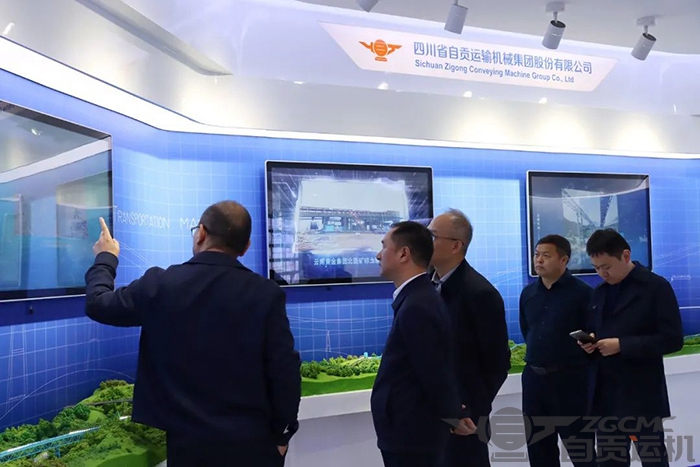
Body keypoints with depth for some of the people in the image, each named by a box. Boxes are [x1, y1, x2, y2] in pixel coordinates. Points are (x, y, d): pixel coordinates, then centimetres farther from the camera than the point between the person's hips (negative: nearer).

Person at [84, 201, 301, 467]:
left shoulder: (160, 285, -9)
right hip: (253, 441, 0)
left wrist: (105, 258, 25)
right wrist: (282, 433, 2)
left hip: (189, 440, 1)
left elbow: (98, 305, 8)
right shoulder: (266, 293, -12)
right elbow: (285, 371, -12)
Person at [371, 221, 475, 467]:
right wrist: (451, 411, 13)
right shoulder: (418, 298, 6)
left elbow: (435, 374, -21)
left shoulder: (416, 307, -25)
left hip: (411, 437, -9)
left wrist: (453, 416, -7)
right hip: (412, 431, 9)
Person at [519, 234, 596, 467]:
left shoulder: (582, 292, -11)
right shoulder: (528, 293, 6)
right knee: (538, 448, 16)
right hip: (533, 378, 6)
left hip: (570, 379, -6)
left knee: (580, 448, 5)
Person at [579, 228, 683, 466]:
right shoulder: (599, 292, 12)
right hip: (605, 395, 6)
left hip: (642, 396, -6)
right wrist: (589, 341, -4)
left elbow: (672, 339, -13)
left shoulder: (656, 287, -8)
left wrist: (622, 345, -20)